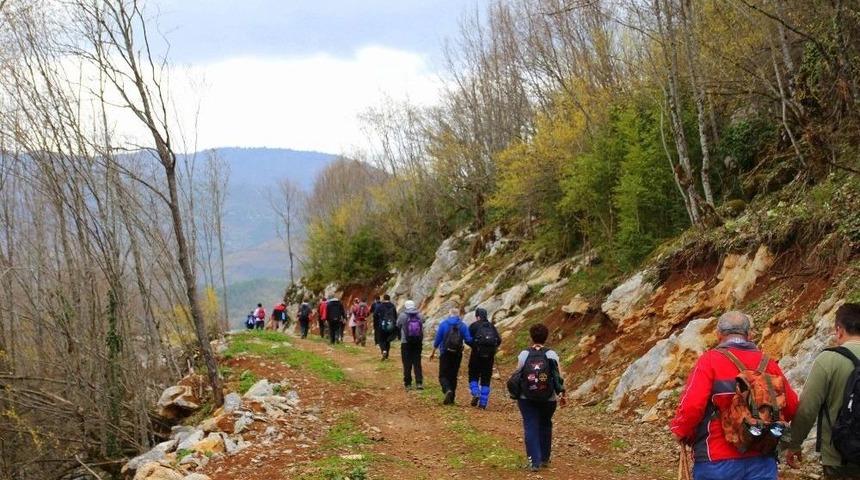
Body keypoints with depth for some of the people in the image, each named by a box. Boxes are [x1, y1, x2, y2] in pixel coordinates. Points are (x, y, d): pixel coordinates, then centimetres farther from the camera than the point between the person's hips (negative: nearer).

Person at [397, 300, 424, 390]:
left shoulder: (402, 316, -10)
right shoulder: (420, 316, -3)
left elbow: (398, 326, 3)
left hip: (406, 343, -2)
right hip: (418, 342, 2)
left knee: (407, 364, 6)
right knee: (417, 363, 9)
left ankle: (408, 384, 8)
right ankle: (419, 383, 1)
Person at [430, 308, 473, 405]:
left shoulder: (443, 324, -3)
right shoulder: (463, 325, -1)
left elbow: (437, 339, -3)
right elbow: (468, 340, -8)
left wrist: (433, 352, 8)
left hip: (445, 353, -2)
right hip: (457, 354, 2)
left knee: (443, 375, 3)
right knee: (453, 376, 13)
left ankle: (448, 390, -25)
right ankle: (451, 399, 13)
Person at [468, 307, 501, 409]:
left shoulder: (474, 325, 3)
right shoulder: (492, 326, 12)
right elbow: (499, 340, 3)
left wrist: (474, 346, 10)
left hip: (477, 353, -3)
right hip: (490, 355, 3)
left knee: (473, 376, 12)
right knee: (486, 379, 8)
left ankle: (475, 394, -11)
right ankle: (483, 402, 4)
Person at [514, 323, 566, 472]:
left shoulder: (524, 354, -4)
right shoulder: (552, 355, -5)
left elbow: (517, 375, -1)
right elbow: (559, 377, -7)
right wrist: (561, 394, 3)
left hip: (526, 399, -1)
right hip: (548, 399, 1)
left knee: (531, 427, 2)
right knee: (545, 426, 19)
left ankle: (534, 461, -5)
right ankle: (545, 459, 28)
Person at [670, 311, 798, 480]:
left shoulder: (710, 360, -7)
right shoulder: (767, 363, 5)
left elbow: (691, 406, -16)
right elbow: (791, 407, 8)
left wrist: (680, 432, 2)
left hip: (717, 461, -3)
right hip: (762, 461, 3)